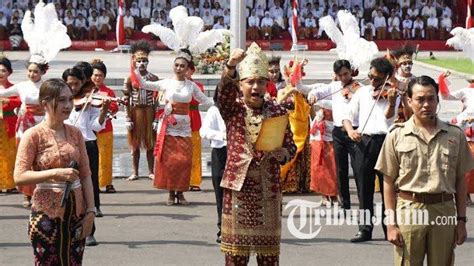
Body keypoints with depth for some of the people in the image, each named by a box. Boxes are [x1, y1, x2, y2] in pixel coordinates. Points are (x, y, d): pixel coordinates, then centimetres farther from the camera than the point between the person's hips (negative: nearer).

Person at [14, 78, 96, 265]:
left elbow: (85, 175, 8)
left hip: (76, 213, 4)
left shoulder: (75, 133, 5)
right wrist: (55, 173, -24)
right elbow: (19, 177, -15)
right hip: (46, 214, -4)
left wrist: (91, 210, 1)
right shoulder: (34, 135, -9)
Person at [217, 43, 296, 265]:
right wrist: (231, 65, -39)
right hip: (238, 185, -1)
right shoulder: (232, 109, 1)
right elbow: (224, 90, -20)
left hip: (268, 187, 1)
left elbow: (291, 146, 10)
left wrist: (282, 153, -13)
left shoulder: (277, 112, 6)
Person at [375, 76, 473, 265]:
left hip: (444, 212, 2)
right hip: (408, 211, -1)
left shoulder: (455, 135, 6)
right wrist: (391, 223, -3)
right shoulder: (396, 136, 1)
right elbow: (389, 182, 2)